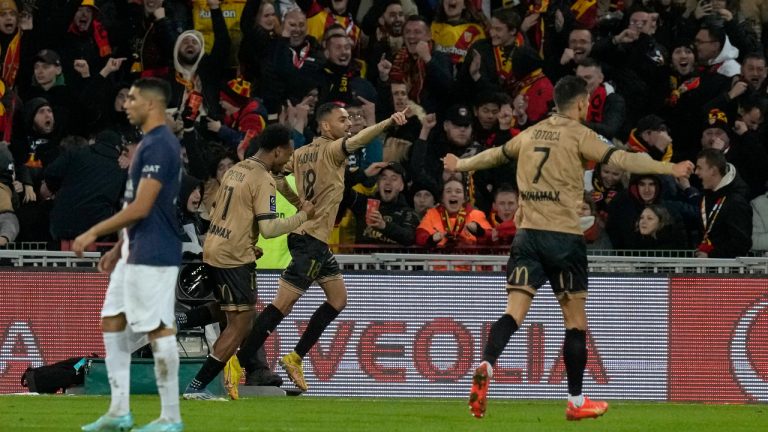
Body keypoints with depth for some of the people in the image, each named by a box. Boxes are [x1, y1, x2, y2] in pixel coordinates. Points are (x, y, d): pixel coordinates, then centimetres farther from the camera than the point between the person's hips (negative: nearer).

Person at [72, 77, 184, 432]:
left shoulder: (159, 146, -17)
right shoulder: (150, 143, 15)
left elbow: (140, 208, -21)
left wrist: (94, 233, -16)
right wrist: (119, 249, 24)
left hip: (153, 256, -11)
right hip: (135, 252, 11)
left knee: (158, 329, -6)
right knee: (113, 321, 12)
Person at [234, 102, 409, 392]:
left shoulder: (301, 153, 11)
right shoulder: (331, 150, -12)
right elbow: (357, 140, -30)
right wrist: (389, 122, -42)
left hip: (318, 241, 10)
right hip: (309, 238, -10)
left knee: (338, 299, 16)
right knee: (283, 304, -8)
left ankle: (295, 358, 18)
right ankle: (239, 362, -8)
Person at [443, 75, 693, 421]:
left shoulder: (531, 134, 14)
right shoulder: (578, 134, -2)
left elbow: (494, 155, 30)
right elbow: (620, 159, -14)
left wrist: (460, 165, 49)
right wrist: (670, 169, -15)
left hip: (527, 233, 4)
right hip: (564, 236, -4)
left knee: (514, 312, -5)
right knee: (575, 320, 7)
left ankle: (486, 366, -31)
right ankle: (576, 402, 12)